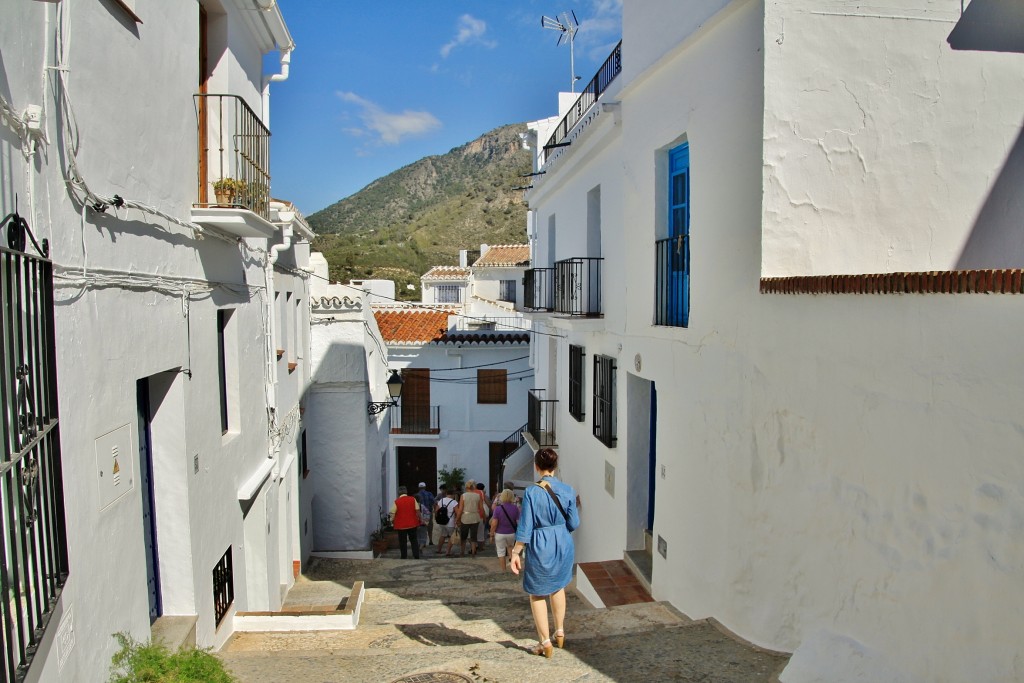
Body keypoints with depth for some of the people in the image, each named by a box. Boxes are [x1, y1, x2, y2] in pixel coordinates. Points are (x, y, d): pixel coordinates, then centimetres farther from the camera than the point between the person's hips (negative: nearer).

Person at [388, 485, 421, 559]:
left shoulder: (396, 502, -8)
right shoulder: (413, 499, -2)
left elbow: (393, 514, -7)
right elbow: (417, 511, -2)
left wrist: (392, 521, 10)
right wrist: (418, 521, 8)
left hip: (401, 525, -2)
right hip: (412, 524, 2)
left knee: (402, 542, 9)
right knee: (414, 541, 13)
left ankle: (404, 557, 12)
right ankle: (416, 556, 7)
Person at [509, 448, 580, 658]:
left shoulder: (532, 492, -16)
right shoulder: (567, 490, -7)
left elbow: (525, 527, -15)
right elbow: (574, 523, -2)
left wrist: (516, 553, -7)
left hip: (540, 547, -4)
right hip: (563, 545, 4)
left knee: (537, 593, 15)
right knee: (558, 586, 28)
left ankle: (545, 643, 19)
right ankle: (560, 632, 37)